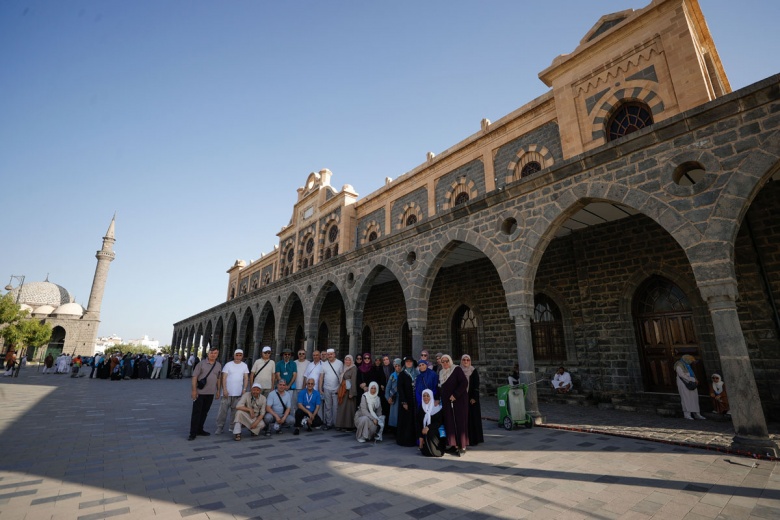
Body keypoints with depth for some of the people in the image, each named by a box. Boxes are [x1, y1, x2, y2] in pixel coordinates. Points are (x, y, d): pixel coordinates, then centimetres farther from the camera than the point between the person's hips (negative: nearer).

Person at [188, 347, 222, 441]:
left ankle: (199, 430, 25)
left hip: (211, 393, 4)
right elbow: (194, 377, -8)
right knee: (196, 412, 0)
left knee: (204, 412, 12)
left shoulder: (219, 365, 6)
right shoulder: (201, 364, -6)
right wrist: (194, 390, -13)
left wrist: (218, 390, 10)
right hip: (199, 392, -4)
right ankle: (193, 433, 7)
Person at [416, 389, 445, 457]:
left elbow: (440, 422, -13)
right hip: (424, 432, 3)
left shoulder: (437, 408, -9)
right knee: (425, 452, -14)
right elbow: (419, 424, 3)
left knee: (430, 433, -35)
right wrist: (421, 437, -7)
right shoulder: (421, 409, 2)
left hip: (436, 431, -3)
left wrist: (428, 427, -25)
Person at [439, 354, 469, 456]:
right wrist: (439, 399, 9)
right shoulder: (441, 373, 12)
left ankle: (462, 446, 3)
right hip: (447, 401, 6)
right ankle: (453, 444, 10)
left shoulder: (457, 369, -7)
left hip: (459, 400, -6)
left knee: (460, 422, -3)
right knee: (449, 422, 3)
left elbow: (464, 383, -16)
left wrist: (455, 395, -18)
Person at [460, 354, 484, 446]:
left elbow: (476, 385, -4)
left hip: (471, 397, -2)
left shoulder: (474, 371, -1)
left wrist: (474, 397, -11)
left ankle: (473, 439, 9)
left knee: (473, 417, 0)